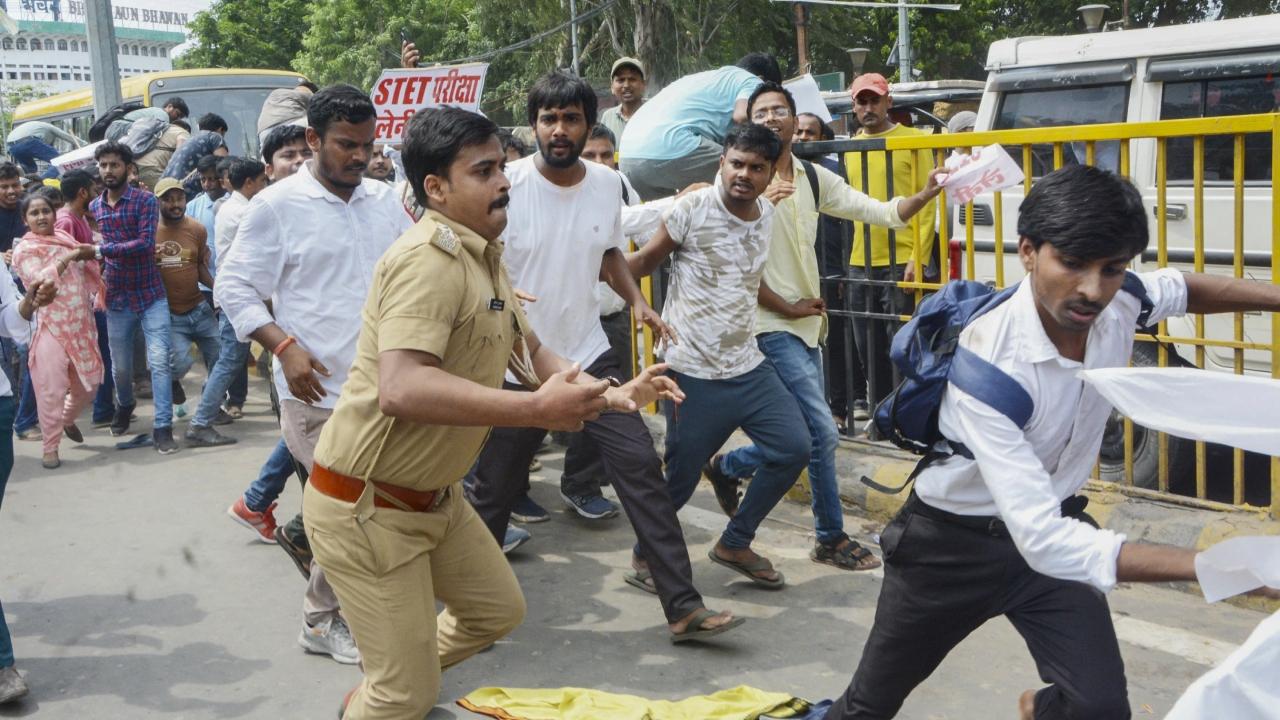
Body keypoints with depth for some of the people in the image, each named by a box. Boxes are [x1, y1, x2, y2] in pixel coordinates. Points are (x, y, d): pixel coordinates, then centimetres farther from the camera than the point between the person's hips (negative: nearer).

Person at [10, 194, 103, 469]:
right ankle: (50, 447, 7)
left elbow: (86, 272, 23)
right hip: (51, 328, -6)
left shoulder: (64, 238, 13)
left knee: (88, 382, 14)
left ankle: (67, 420, 42)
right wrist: (68, 257, -20)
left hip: (80, 326, 6)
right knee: (51, 390, -6)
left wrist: (89, 252, 4)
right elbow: (40, 281, -22)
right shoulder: (24, 250, -6)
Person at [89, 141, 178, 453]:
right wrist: (96, 278, 3)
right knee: (120, 366, 13)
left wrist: (103, 249, -24)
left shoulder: (145, 200, -7)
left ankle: (162, 427, -6)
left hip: (151, 294, -4)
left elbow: (145, 242, -20)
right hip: (117, 298, 4)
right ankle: (124, 406, 42)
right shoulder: (93, 207, 7)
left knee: (159, 360, -11)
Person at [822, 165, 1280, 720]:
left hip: (1058, 526, 5)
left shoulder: (1120, 304, -18)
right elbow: (1041, 538, -43)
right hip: (953, 542, -4)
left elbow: (1183, 288, 11)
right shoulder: (987, 363, -37)